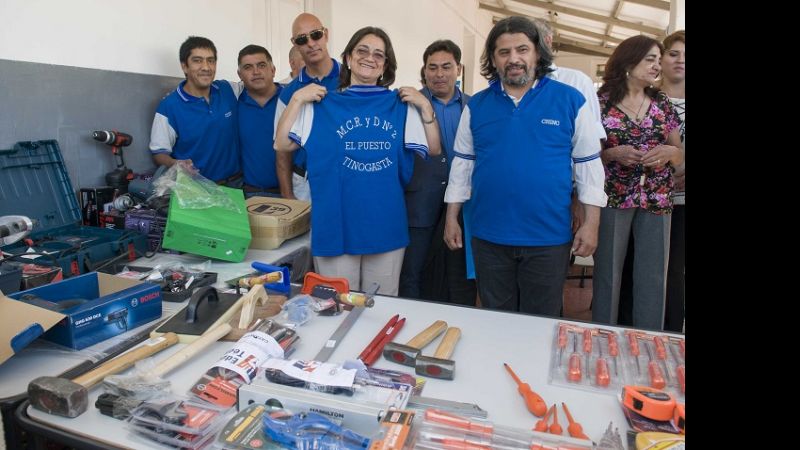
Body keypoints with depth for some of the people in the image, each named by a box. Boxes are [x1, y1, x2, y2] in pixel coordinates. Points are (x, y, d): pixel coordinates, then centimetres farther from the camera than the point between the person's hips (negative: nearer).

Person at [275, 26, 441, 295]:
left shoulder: (401, 105, 7)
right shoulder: (323, 105, 3)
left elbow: (434, 149, 6)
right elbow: (281, 145, 0)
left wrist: (425, 106, -4)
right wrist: (297, 99, -7)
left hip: (387, 225, 2)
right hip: (336, 225, -1)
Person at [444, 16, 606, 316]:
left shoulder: (570, 100, -2)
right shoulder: (476, 105, 4)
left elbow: (588, 164, 1)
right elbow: (462, 164, 8)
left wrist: (591, 224, -3)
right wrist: (452, 218, 6)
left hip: (549, 238, -1)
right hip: (489, 237, 2)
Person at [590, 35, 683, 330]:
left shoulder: (663, 104, 10)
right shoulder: (600, 101, -2)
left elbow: (679, 155, 14)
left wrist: (669, 152, -8)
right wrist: (613, 153, -17)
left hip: (657, 200, 4)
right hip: (612, 198, -4)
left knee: (653, 277, 6)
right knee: (607, 274, 3)